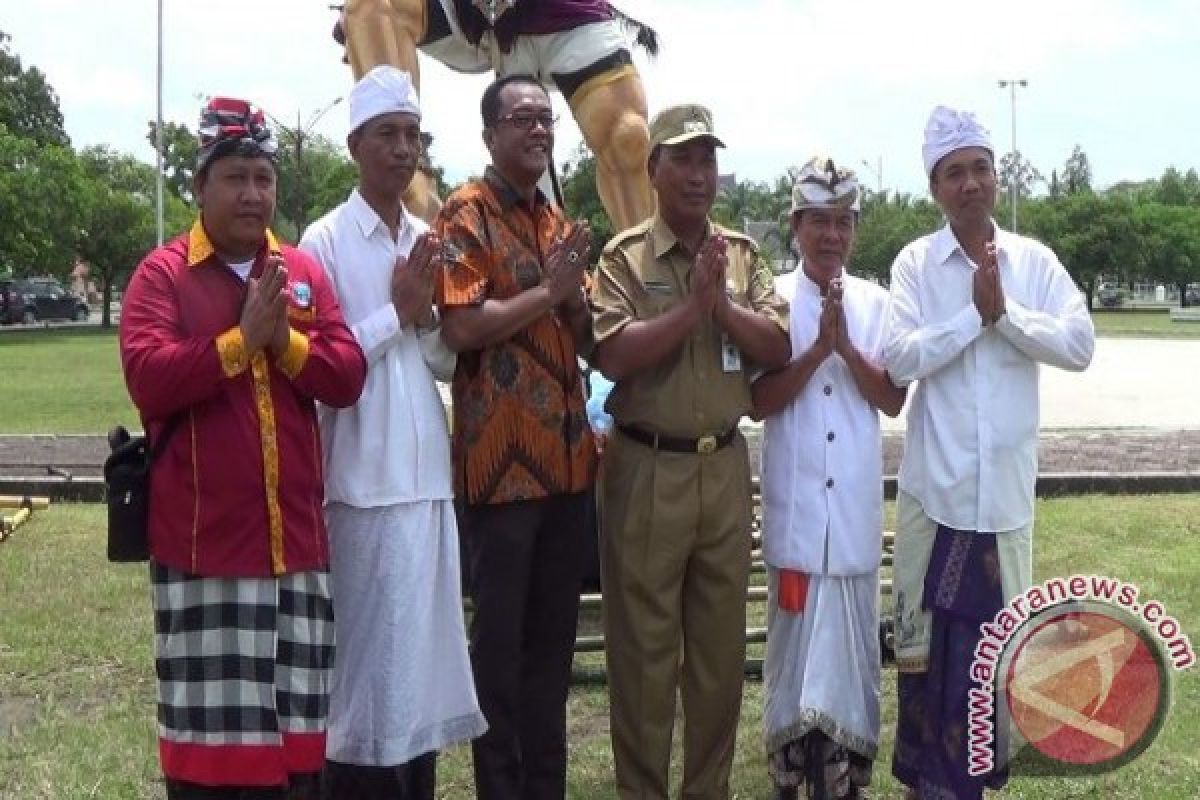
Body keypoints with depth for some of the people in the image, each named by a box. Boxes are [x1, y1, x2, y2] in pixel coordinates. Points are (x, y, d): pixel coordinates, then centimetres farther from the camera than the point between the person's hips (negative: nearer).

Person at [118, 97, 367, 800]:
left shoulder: (304, 270, 12)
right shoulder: (162, 274, -1)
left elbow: (348, 376, 4)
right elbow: (147, 377, -16)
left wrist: (286, 342, -12)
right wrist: (241, 339, -19)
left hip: (295, 533, 4)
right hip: (205, 536, -4)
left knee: (298, 718, 11)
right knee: (211, 718, 0)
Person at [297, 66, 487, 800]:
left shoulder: (428, 242, 12)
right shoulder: (326, 240, -6)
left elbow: (447, 364, 13)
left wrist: (424, 316, -5)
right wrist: (395, 313, -10)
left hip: (427, 475, 6)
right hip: (363, 480, -6)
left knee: (421, 650, 11)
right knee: (367, 657, -1)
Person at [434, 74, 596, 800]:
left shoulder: (559, 223, 17)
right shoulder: (467, 214, -6)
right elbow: (461, 327, -18)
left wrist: (575, 293, -2)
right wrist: (546, 291, -12)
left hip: (566, 455, 7)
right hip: (502, 459, -7)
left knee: (555, 634, 12)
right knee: (500, 636, 1)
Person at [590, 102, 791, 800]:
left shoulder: (743, 254, 9)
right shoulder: (624, 256, -4)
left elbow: (778, 349, 1)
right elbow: (614, 355, -17)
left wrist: (723, 305, -13)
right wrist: (692, 306, -18)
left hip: (725, 465, 4)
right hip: (648, 468, -4)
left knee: (721, 642, 12)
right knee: (644, 644, 3)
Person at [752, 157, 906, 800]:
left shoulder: (876, 302, 5)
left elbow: (893, 399, 0)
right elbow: (759, 402, -6)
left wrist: (845, 346, -13)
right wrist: (816, 349, -17)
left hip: (855, 500, 2)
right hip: (794, 499, -2)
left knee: (852, 637, 7)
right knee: (794, 632, 5)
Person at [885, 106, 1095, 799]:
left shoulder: (1034, 260, 2)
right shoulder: (916, 262, -3)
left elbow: (1080, 345, -8)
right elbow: (901, 359, -14)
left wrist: (1005, 312, -16)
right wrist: (975, 313, -16)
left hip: (1006, 481, 2)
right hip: (936, 480, -1)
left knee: (995, 632, 10)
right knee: (928, 630, 5)